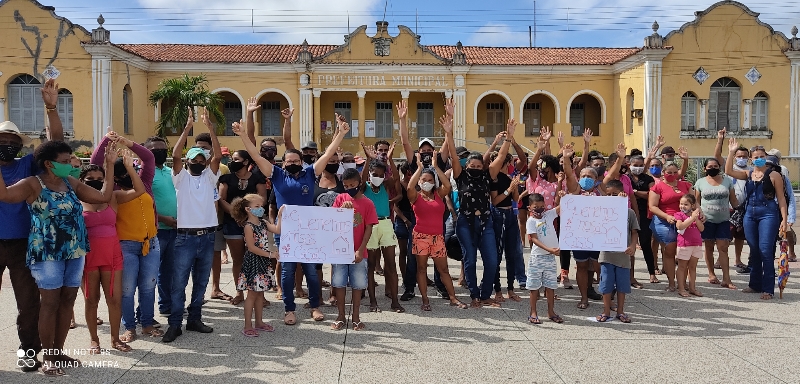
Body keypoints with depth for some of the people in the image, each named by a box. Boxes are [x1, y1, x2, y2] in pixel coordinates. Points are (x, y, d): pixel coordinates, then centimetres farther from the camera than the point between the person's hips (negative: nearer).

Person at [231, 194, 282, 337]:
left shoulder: (263, 222, 9)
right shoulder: (248, 226, -14)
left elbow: (277, 230, -3)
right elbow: (251, 247, -18)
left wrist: (280, 216, -7)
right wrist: (269, 254, -19)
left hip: (263, 262, 8)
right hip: (252, 262, -8)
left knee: (260, 293, 15)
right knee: (252, 294, -2)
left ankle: (259, 322, 26)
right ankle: (247, 326, 6)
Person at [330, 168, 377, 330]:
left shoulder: (367, 203, -3)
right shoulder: (340, 199, 3)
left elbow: (368, 229, -4)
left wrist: (360, 250, -11)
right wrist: (342, 209, -19)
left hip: (358, 252, -1)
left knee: (358, 284, 6)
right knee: (339, 283, 7)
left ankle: (356, 317, 18)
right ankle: (341, 316, 18)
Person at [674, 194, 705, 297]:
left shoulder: (696, 214, 11)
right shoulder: (679, 214, -2)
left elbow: (702, 228, 4)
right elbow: (680, 226, -20)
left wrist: (697, 218, -9)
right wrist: (692, 218, -19)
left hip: (697, 244, 5)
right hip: (684, 244, -4)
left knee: (693, 267, 11)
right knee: (682, 267, 1)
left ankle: (692, 288, 19)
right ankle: (681, 288, 5)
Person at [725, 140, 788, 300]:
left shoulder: (773, 175, -1)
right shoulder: (748, 175, 12)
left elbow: (781, 198, -1)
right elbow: (728, 171, 0)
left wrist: (784, 219, -7)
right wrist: (731, 152, -5)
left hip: (768, 214, -5)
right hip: (750, 214, 5)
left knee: (765, 250, -8)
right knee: (754, 251, 12)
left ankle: (768, 289, -2)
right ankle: (755, 284, 22)